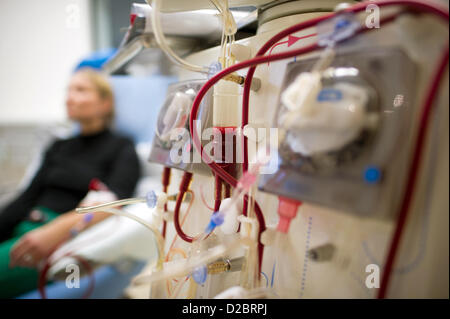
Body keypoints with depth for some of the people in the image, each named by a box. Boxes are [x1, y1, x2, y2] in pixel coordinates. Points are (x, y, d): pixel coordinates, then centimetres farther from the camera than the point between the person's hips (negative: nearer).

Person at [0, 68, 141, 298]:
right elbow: (26, 198, 16)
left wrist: (57, 230, -31)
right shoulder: (59, 147, 23)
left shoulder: (121, 148, 3)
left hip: (67, 238, -6)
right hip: (24, 228, 6)